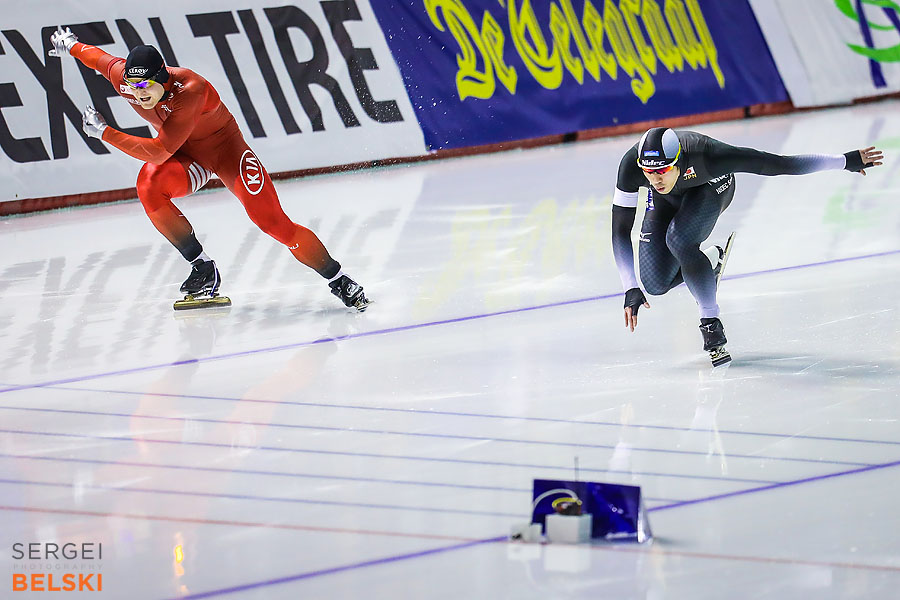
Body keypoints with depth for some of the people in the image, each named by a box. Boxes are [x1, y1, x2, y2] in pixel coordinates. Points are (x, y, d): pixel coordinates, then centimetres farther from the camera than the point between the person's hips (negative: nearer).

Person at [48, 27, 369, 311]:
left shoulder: (189, 90, -37)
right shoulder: (123, 76, -19)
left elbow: (159, 152, -38)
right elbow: (99, 57, 7)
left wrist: (105, 132, -34)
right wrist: (70, 45, 25)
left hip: (223, 145, -5)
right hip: (186, 156, 5)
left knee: (272, 221, -20)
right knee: (149, 184, -28)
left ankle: (339, 281, -6)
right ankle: (202, 269, -15)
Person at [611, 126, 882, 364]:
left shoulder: (706, 154, -43)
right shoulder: (631, 164, -38)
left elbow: (779, 165, -36)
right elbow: (620, 229, -29)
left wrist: (847, 161, -32)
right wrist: (631, 290, -35)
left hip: (711, 187, -3)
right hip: (668, 200, 3)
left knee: (678, 239, -31)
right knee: (656, 284, -9)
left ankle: (711, 324, -14)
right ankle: (712, 259, 21)